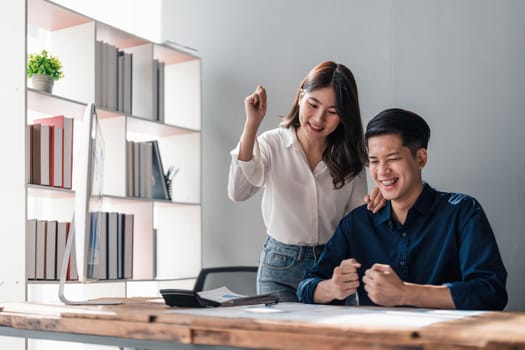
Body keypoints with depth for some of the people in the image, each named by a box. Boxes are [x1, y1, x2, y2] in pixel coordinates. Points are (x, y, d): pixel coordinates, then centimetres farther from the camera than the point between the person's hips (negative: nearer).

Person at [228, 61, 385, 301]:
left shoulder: (350, 159, 3)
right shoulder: (272, 144, -3)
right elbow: (237, 192, -20)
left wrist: (371, 206, -16)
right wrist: (252, 124, -23)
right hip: (280, 266, -2)